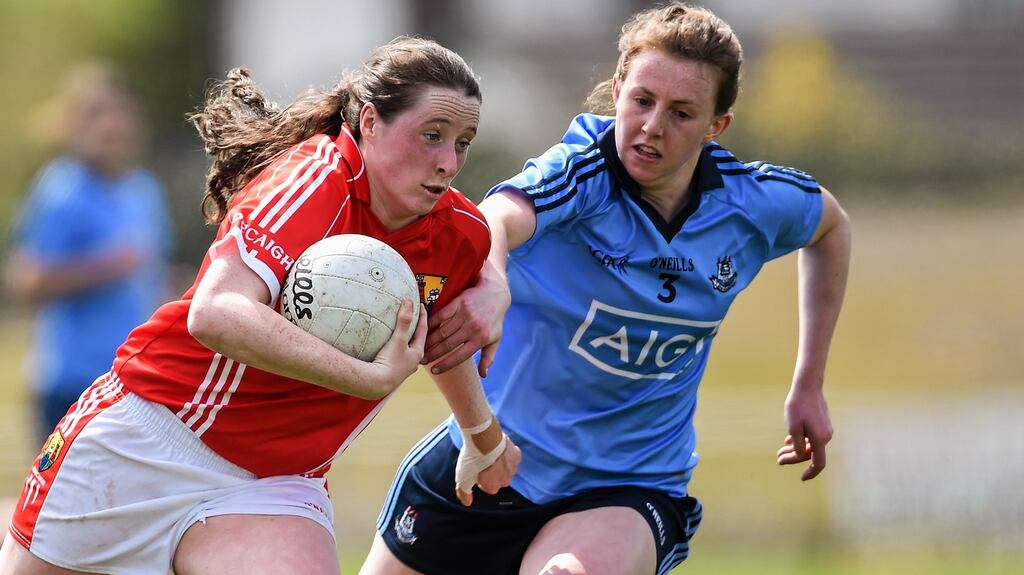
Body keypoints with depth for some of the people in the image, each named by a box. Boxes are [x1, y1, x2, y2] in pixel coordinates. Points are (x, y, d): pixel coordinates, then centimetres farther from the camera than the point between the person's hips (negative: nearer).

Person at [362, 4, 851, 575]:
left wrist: (809, 387, 15)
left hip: (630, 487, 0)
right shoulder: (581, 170, -20)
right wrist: (491, 284, -68)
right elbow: (498, 216, -44)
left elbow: (830, 223, 18)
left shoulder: (755, 204, -7)